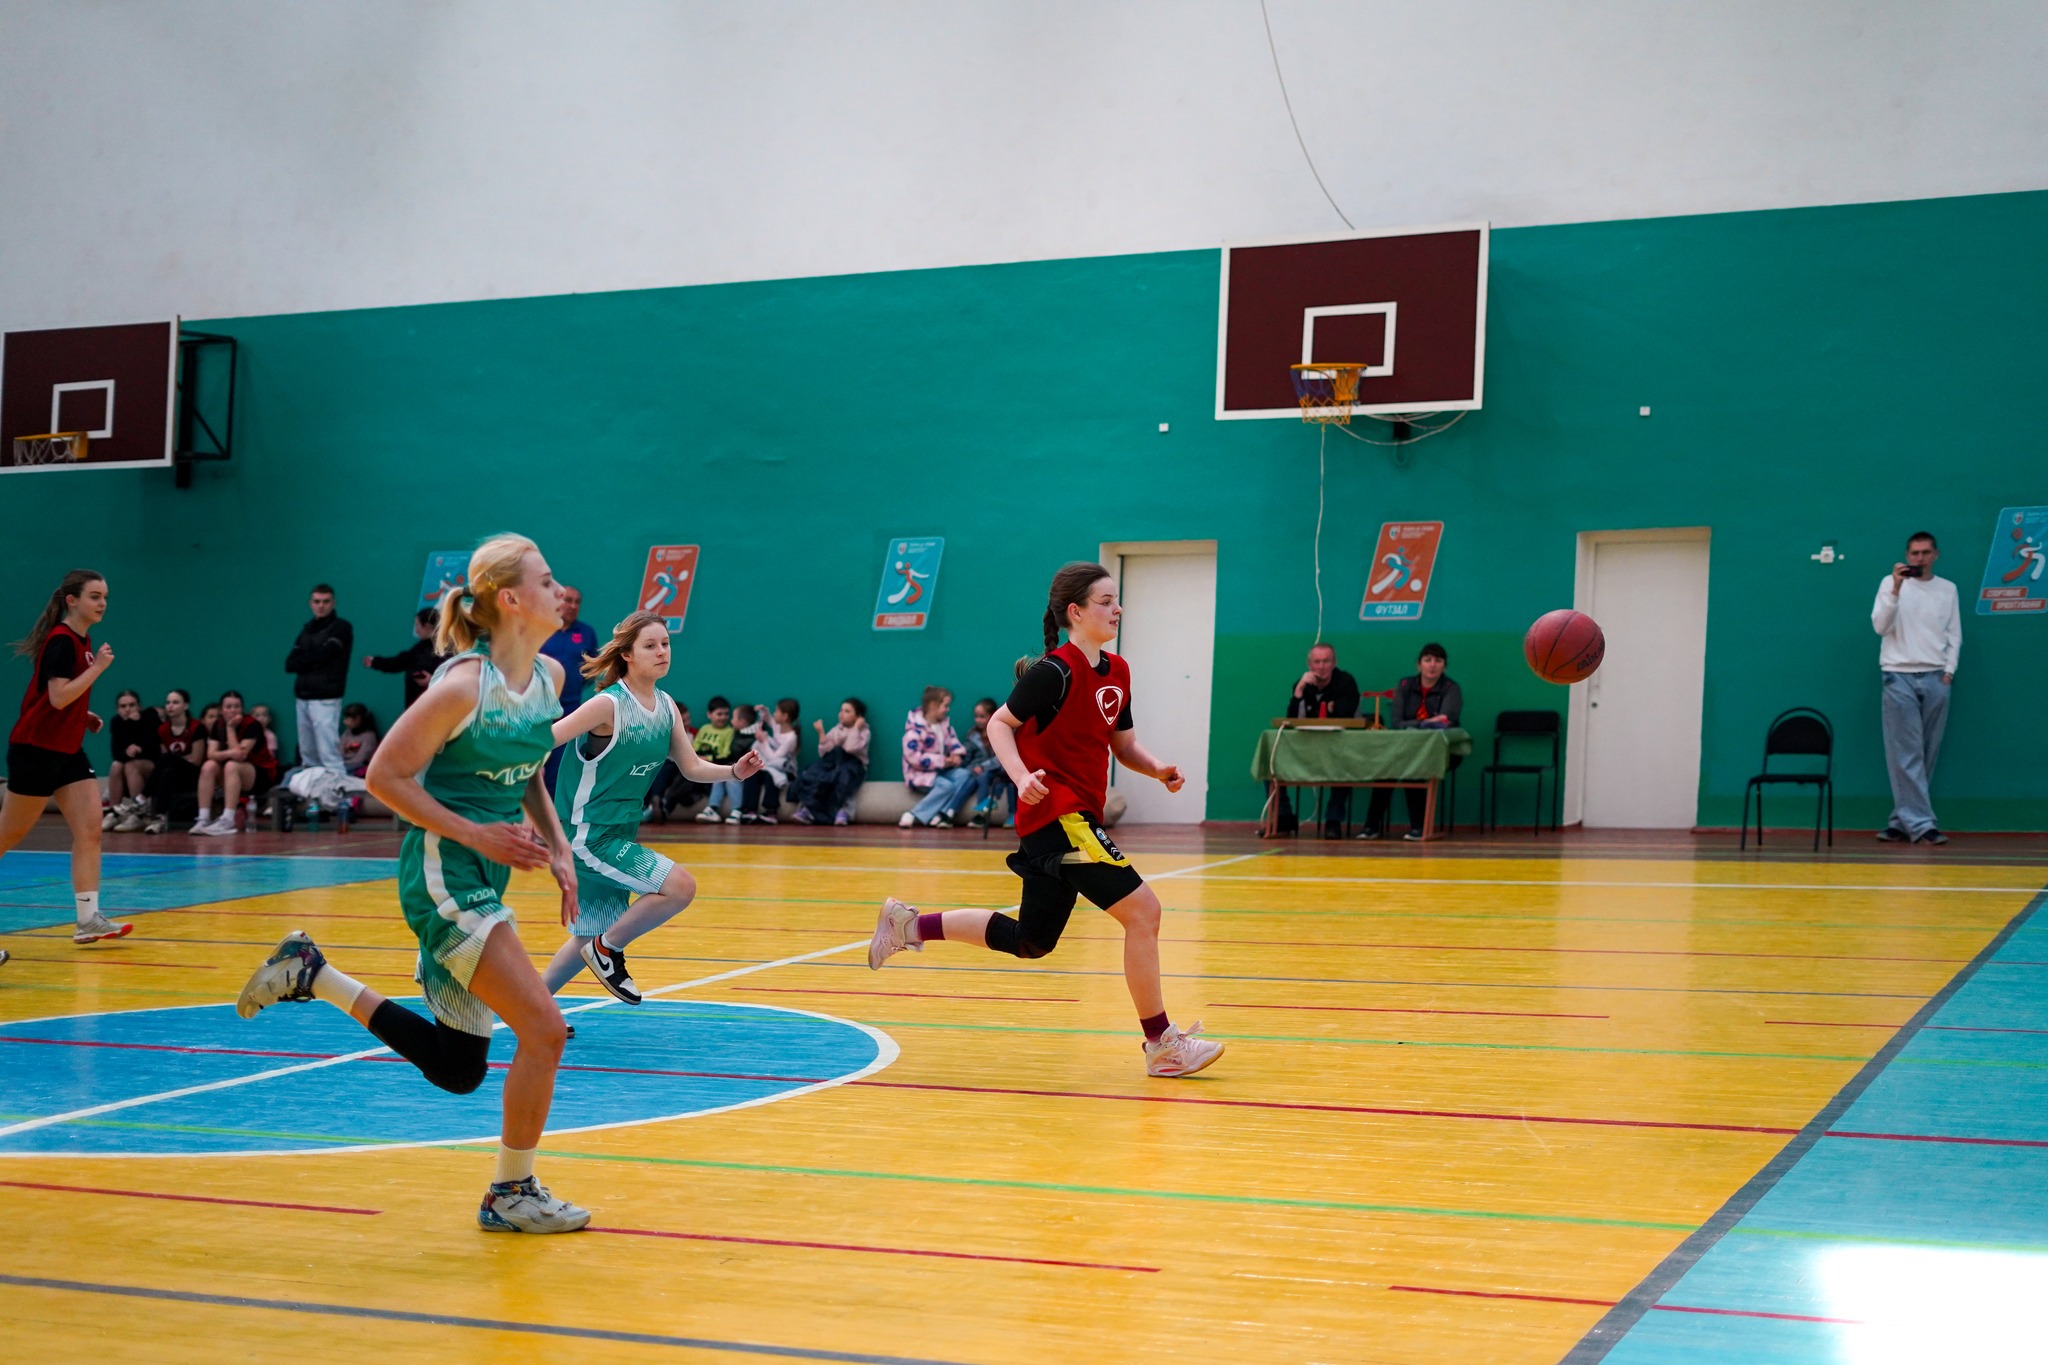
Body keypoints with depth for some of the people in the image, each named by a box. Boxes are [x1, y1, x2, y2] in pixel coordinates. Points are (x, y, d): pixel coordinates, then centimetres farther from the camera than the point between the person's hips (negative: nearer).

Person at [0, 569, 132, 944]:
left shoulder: (83, 641, 11)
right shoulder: (61, 641, -16)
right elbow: (57, 696, -26)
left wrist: (83, 715, 9)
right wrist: (97, 667, -22)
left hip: (67, 752, 8)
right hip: (35, 750, -8)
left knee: (90, 831, -5)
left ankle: (89, 919, -8)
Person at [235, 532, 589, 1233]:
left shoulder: (549, 675, 6)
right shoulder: (463, 685, -18)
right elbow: (385, 775, -14)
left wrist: (558, 846, 8)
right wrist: (475, 834, -16)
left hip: (483, 881, 9)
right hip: (443, 874, -9)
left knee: (457, 1070, 12)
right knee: (544, 1029, -14)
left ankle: (312, 976, 23)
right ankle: (511, 1194, 3)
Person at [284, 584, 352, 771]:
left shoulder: (341, 628, -2)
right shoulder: (307, 629, 18)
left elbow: (319, 657, -14)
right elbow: (289, 664, 8)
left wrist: (303, 661, 3)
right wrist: (312, 662, -7)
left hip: (325, 699, -7)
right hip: (303, 698, 7)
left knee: (329, 755, -14)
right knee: (308, 757, 7)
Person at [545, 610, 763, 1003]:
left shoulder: (666, 707, 5)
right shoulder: (609, 704, -19)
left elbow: (692, 766, 9)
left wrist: (734, 772, -8)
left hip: (620, 834, 8)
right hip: (588, 834, -8)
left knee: (590, 938, 16)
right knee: (680, 886, -20)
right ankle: (609, 949, -2)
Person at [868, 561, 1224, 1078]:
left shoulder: (1116, 672, 11)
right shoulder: (1056, 671, -13)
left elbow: (1124, 744, 19)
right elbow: (1000, 724, -8)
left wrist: (1158, 769, 0)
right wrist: (1022, 777, -23)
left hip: (1079, 818, 10)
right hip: (1056, 815, -10)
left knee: (1029, 941, 18)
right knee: (1142, 909, -14)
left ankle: (910, 924, 29)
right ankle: (1161, 1045, -5)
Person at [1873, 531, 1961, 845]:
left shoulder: (1948, 589, 10)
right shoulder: (1891, 583, 2)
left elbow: (1954, 635, 12)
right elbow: (1880, 627, -8)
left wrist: (1948, 671, 0)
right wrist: (1896, 589, -17)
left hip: (1935, 678, 3)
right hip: (1900, 677, -3)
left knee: (1927, 755, 2)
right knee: (1907, 756, -8)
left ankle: (1901, 821, 8)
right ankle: (1920, 823, -11)